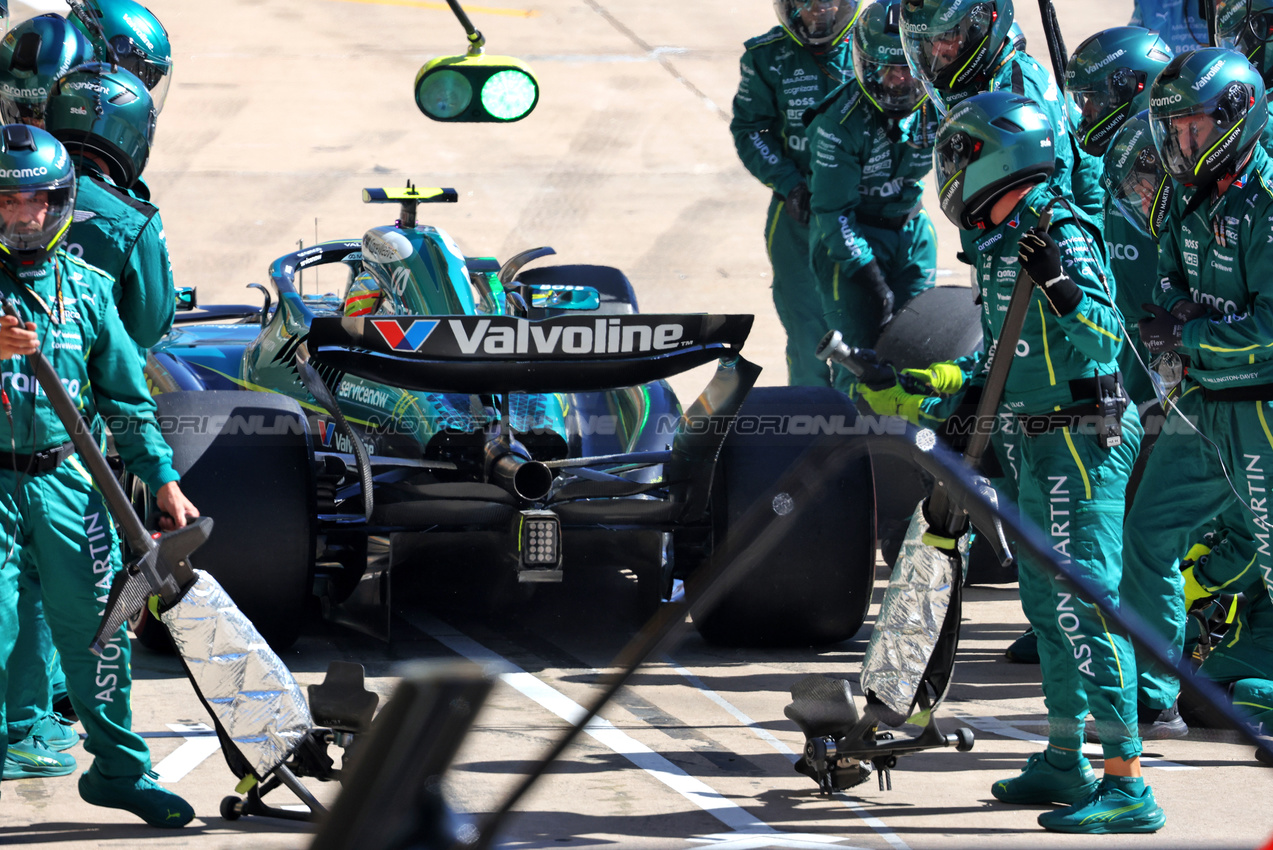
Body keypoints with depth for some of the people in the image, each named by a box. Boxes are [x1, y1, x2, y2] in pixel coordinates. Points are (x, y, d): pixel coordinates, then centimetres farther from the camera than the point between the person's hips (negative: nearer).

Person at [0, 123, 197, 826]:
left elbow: (126, 398, 14)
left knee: (98, 629, 4)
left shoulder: (87, 288, 9)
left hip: (68, 480, 3)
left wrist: (162, 478, 9)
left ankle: (118, 768, 18)